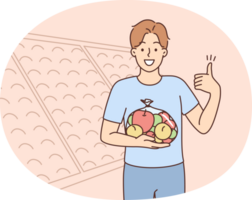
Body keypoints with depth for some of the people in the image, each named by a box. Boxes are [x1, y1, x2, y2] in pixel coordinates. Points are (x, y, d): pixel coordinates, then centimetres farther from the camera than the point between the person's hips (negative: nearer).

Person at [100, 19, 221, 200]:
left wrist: (216, 91, -19)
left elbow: (203, 125, -5)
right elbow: (106, 135, -7)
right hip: (137, 175, -1)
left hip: (172, 175, 2)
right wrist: (139, 142, -24)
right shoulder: (122, 88, -9)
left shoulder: (176, 85, -4)